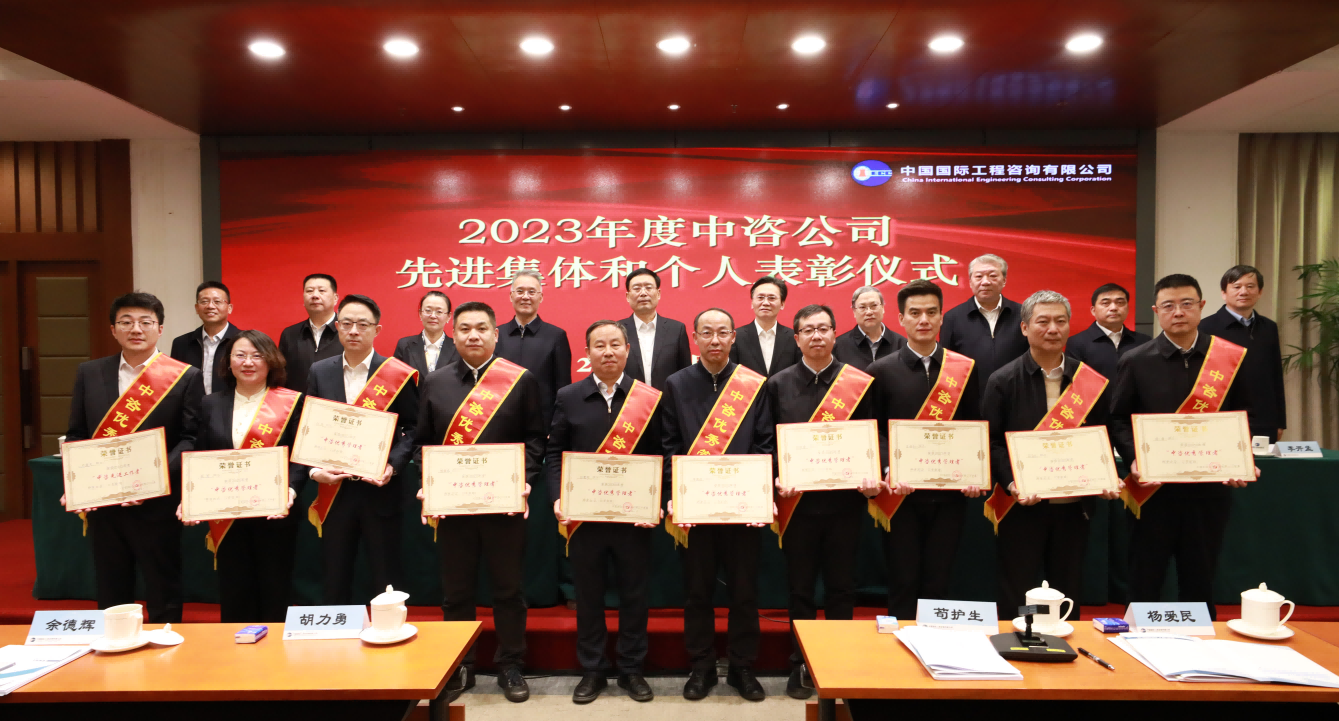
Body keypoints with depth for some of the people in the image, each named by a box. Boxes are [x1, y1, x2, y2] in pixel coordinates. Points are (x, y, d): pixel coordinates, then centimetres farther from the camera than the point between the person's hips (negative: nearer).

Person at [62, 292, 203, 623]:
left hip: (157, 504, -3)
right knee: (109, 595, 18)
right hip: (100, 503, 4)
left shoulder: (185, 377, -5)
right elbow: (76, 435, 8)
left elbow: (191, 439, -8)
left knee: (163, 595, 9)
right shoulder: (89, 373, 7)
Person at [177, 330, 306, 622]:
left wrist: (290, 491, -23)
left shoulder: (291, 402, -2)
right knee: (234, 597, 11)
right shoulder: (212, 404, 10)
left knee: (274, 597, 7)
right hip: (226, 519, 3)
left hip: (274, 516, -3)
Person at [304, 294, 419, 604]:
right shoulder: (319, 372, 7)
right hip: (334, 491, 3)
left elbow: (412, 428, -3)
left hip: (380, 489, -3)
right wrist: (314, 469, -7)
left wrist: (393, 465, -17)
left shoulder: (398, 375, -3)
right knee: (333, 581, 12)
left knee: (386, 581, 6)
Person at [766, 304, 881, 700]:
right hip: (796, 500, 0)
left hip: (844, 499, 0)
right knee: (800, 588, 10)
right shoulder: (778, 384, 4)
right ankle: (800, 665, 24)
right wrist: (776, 479, -11)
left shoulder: (859, 382, 2)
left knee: (841, 586, 10)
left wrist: (872, 477, -14)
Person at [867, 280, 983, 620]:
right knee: (903, 584, 6)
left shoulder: (964, 369, 5)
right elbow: (872, 433, -2)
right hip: (900, 494, -1)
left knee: (938, 583, 9)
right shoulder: (881, 371, 1)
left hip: (950, 492, 1)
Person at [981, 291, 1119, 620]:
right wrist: (1013, 484, -20)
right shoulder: (1003, 381, -3)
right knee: (1014, 596, 5)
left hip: (1074, 505, 3)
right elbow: (992, 442, -7)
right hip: (1021, 504, -3)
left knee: (1068, 593, 15)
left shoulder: (1092, 382, 5)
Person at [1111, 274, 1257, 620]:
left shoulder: (1231, 358, 4)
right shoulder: (1135, 362, -1)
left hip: (1209, 487, 1)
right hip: (1153, 488, -1)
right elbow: (1119, 420, -1)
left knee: (1200, 578, 13)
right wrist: (1134, 458, -16)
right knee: (1145, 579, 7)